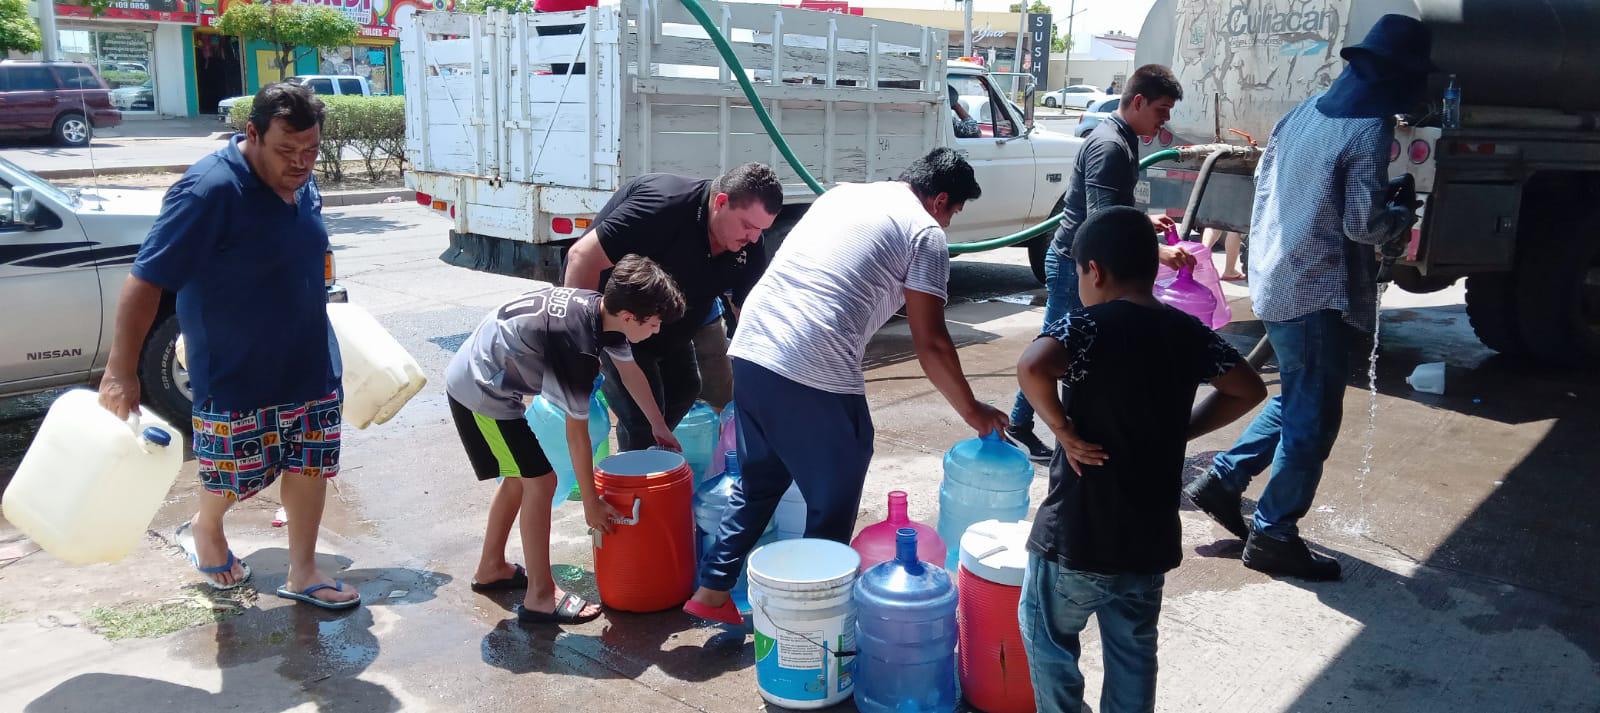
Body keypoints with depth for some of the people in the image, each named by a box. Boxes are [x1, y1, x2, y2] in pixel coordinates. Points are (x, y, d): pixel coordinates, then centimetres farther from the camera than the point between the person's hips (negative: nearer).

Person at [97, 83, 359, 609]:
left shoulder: (300, 180, 0)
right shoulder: (210, 190, -24)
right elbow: (145, 281, -24)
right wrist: (121, 372, -24)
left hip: (310, 362, 7)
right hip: (235, 371, -6)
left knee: (311, 463, 10)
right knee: (237, 471, 11)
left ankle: (302, 573, 25)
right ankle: (204, 530, 43)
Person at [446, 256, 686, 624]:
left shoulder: (599, 306, -5)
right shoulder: (578, 346, -31)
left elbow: (631, 371, 12)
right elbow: (576, 432, -22)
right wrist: (591, 502, -11)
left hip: (471, 377, 9)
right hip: (480, 393, -9)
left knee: (520, 475, 20)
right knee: (540, 481, -6)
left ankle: (491, 568, 35)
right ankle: (540, 596, 4)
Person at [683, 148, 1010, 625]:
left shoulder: (843, 193, 23)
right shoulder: (925, 232, 3)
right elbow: (930, 343, 0)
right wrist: (971, 411, 12)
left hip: (751, 349, 8)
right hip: (816, 376, -7)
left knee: (758, 480, 24)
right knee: (832, 505, 10)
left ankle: (712, 590, 28)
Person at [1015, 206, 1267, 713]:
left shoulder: (1089, 325, -16)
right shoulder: (1188, 331, 2)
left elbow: (1032, 367, -35)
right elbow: (1248, 390, 11)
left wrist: (1064, 431, -21)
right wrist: (1179, 430, 9)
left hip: (1079, 538, -6)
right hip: (1152, 537, 6)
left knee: (1047, 636, 16)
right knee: (1134, 651, 21)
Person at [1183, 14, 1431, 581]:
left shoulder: (1303, 113, 9)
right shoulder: (1369, 130, -15)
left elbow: (1265, 185, 15)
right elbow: (1364, 222, -16)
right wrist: (1405, 216, 3)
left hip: (1274, 280, 8)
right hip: (1318, 291, -8)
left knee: (1295, 401, 22)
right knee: (1313, 418, 2)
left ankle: (1221, 480, 22)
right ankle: (1273, 535, 10)